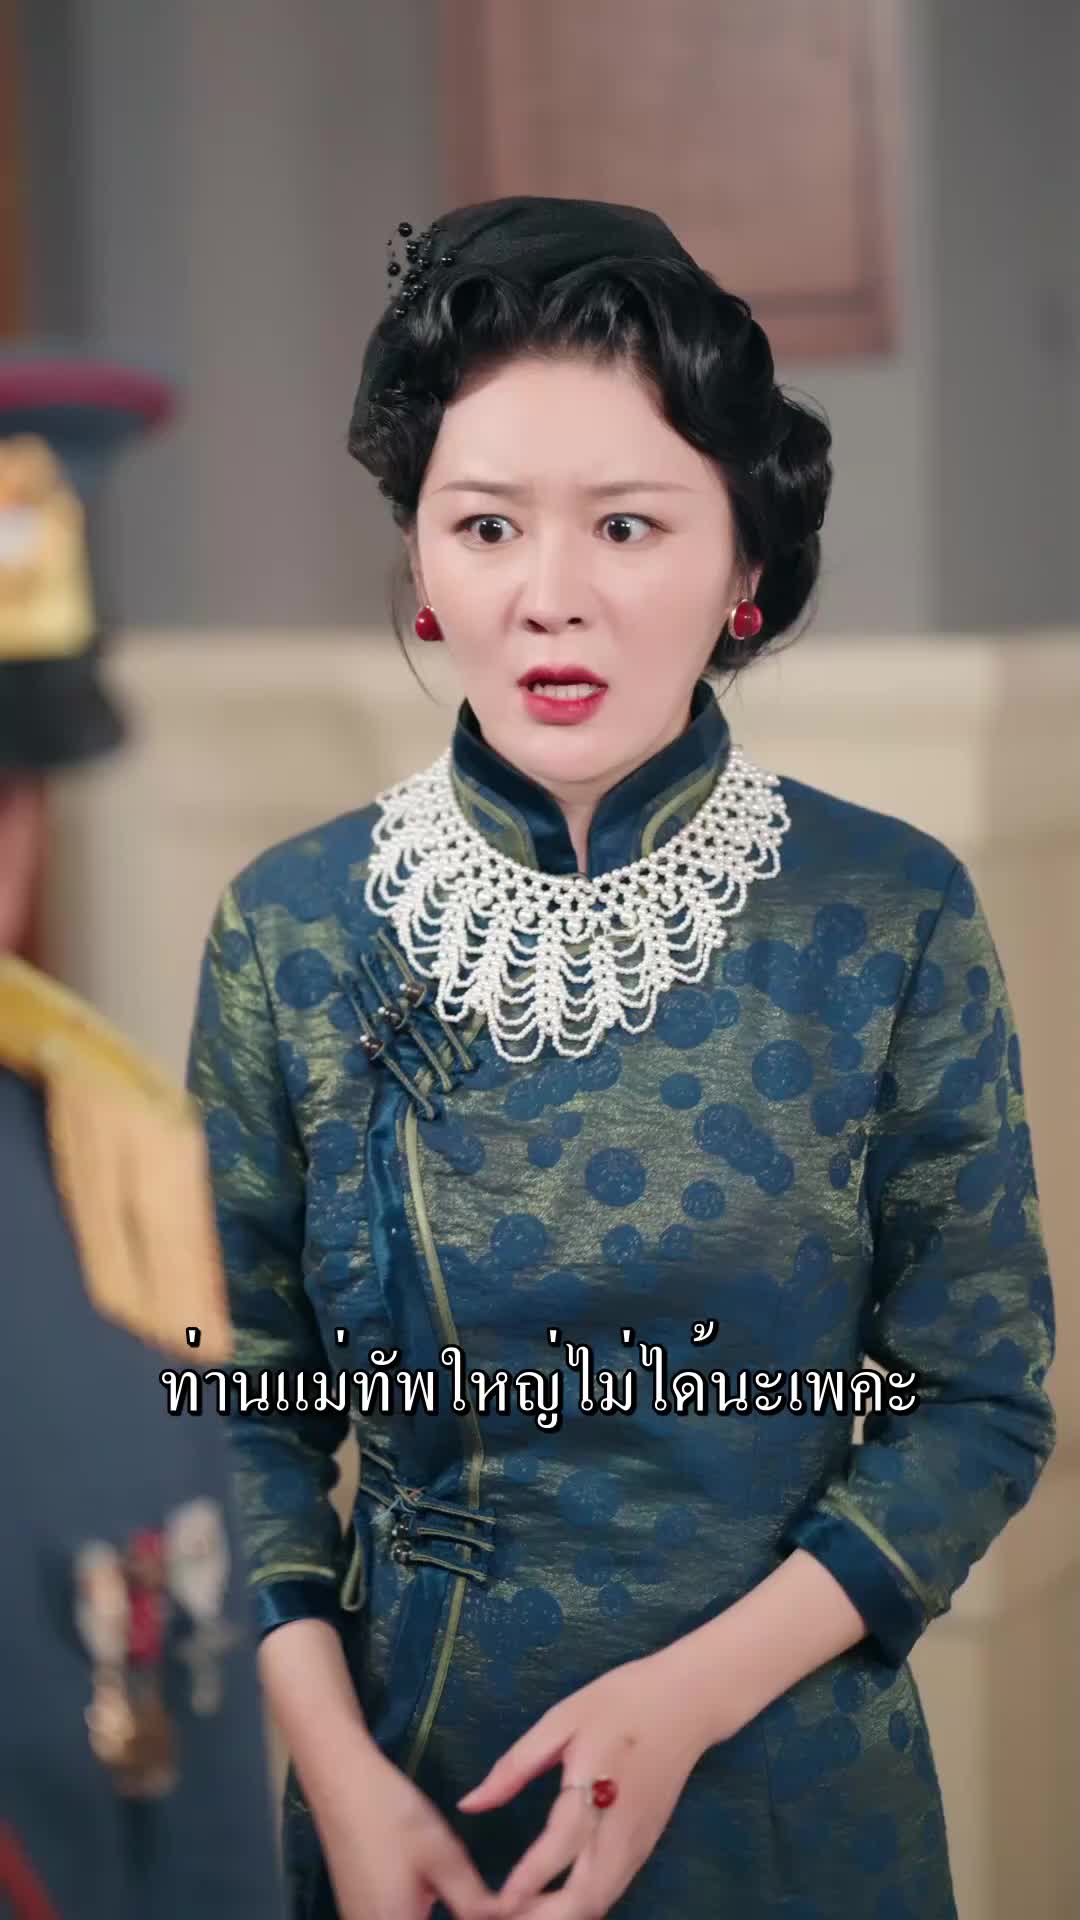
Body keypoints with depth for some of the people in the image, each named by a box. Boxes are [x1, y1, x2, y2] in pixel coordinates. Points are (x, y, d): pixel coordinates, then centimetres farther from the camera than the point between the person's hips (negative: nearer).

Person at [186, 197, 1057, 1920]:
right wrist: (337, 1767, -11)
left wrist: (694, 1691, -16)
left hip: (784, 1768, -1)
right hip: (402, 1778, 1)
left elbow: (983, 1399, -6)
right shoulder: (291, 927, -6)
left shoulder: (894, 917, -10)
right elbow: (247, 1397, 0)